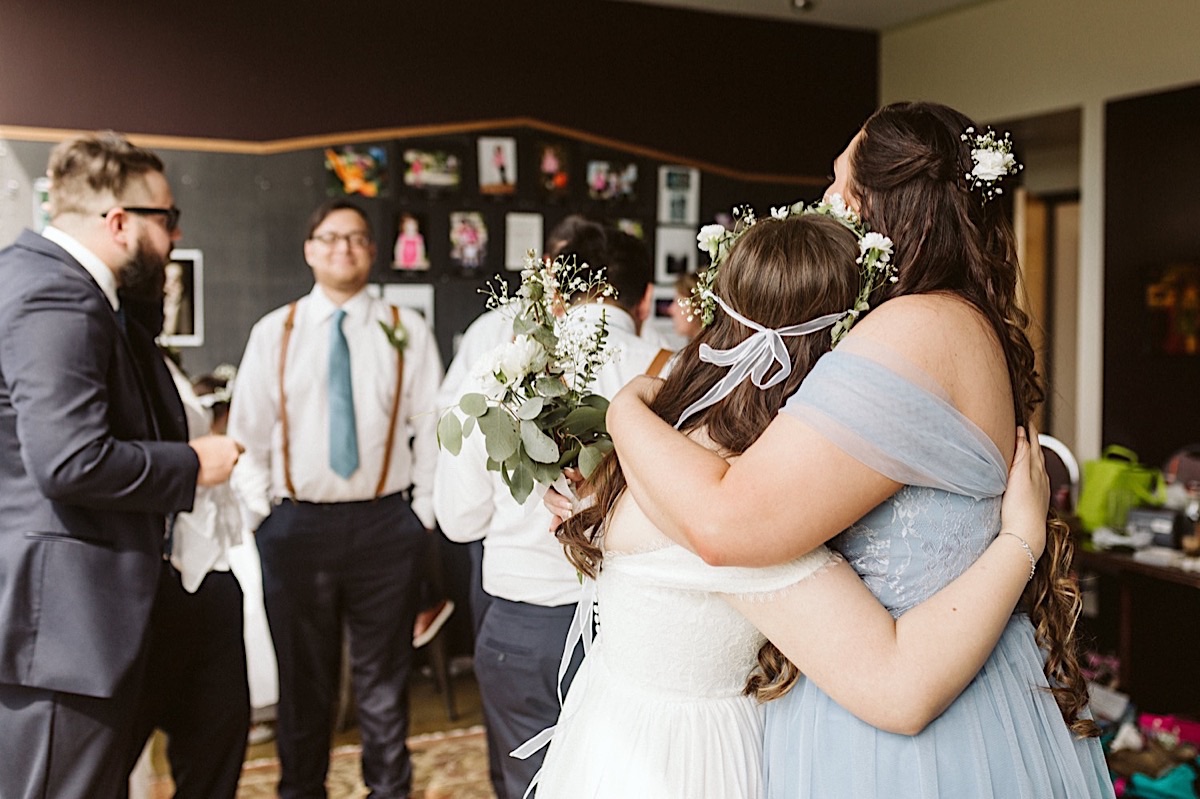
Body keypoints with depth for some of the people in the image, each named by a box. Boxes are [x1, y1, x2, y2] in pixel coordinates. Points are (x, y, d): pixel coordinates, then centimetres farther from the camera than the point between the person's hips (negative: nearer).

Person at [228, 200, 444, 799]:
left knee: (383, 677, 11)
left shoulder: (407, 332, 2)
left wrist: (423, 511, -2)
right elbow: (248, 431, 5)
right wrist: (260, 517, 0)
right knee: (302, 677, 13)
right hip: (296, 525, 1)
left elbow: (431, 429, 1)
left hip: (385, 523, -1)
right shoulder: (273, 333, 5)